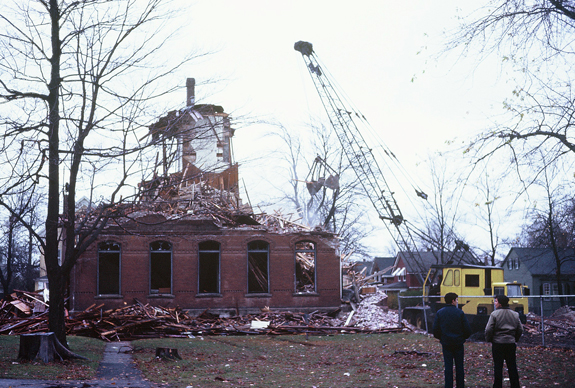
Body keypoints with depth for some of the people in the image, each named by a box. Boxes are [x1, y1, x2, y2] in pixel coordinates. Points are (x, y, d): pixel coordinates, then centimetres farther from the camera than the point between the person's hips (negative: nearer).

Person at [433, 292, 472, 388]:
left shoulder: (439, 313, -2)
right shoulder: (460, 313, -7)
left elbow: (435, 330, -2)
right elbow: (467, 329, -6)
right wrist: (463, 338, 13)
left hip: (446, 344, 1)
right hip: (458, 344, -1)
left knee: (448, 366, 4)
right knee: (459, 366, 9)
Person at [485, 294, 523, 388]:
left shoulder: (494, 314, -10)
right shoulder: (515, 314, 7)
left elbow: (488, 330, -11)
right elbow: (520, 330, 12)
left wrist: (489, 339, 4)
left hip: (498, 343, -4)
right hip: (511, 344, 4)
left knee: (498, 367, 1)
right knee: (512, 367, 10)